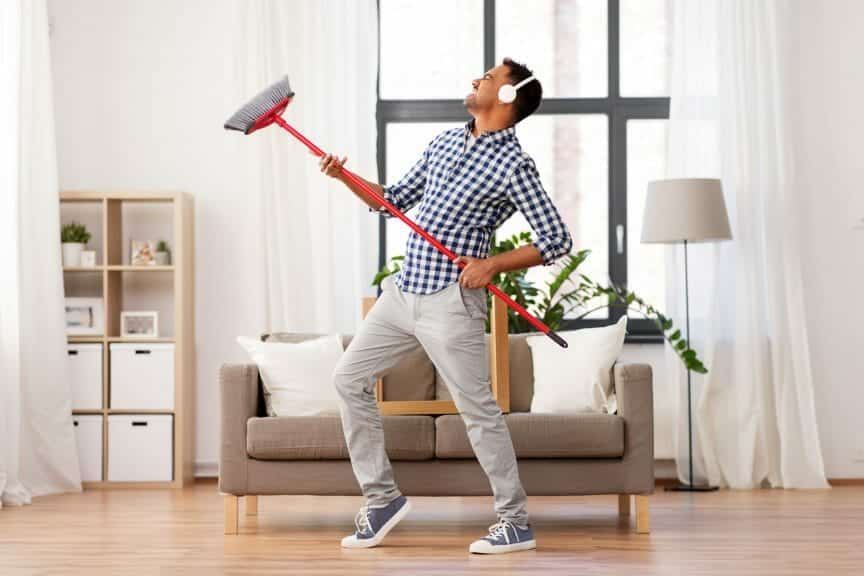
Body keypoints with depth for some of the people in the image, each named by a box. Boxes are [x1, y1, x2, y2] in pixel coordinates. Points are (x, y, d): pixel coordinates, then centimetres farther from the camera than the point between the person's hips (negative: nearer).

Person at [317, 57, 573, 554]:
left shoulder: (514, 165, -11)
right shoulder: (445, 142, 12)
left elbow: (557, 240, -11)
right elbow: (395, 201, 19)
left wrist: (492, 264, -17)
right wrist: (345, 176, 5)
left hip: (450, 301, -8)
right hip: (402, 290, 8)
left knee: (479, 410, -3)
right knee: (349, 379, 9)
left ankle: (517, 523, 11)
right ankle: (383, 498, 18)